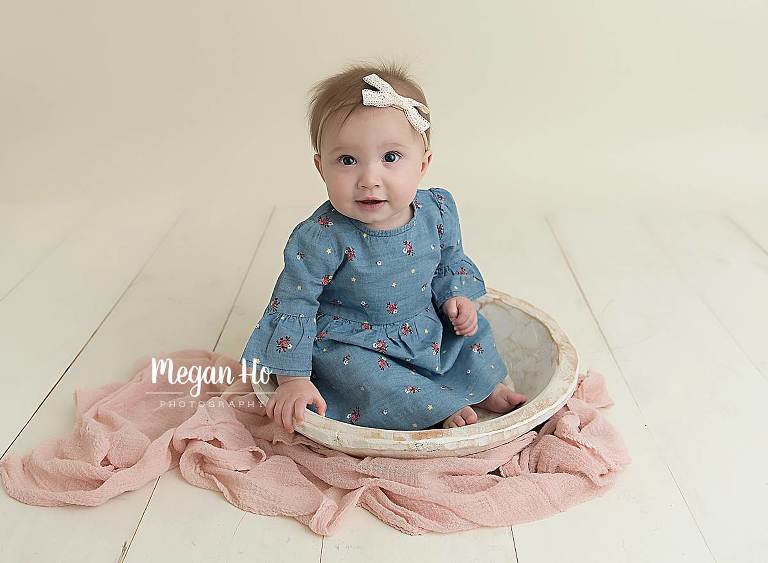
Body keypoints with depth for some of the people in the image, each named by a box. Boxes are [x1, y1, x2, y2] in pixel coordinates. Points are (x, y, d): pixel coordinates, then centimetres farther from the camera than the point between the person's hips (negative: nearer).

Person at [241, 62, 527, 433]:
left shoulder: (437, 210, -13)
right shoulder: (323, 238, -29)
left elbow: (451, 262, 9)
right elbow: (293, 303, -21)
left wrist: (455, 295, -10)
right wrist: (294, 380, -21)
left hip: (427, 328, 5)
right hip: (350, 346, -5)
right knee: (367, 379, -28)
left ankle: (484, 388, 24)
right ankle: (445, 408, -8)